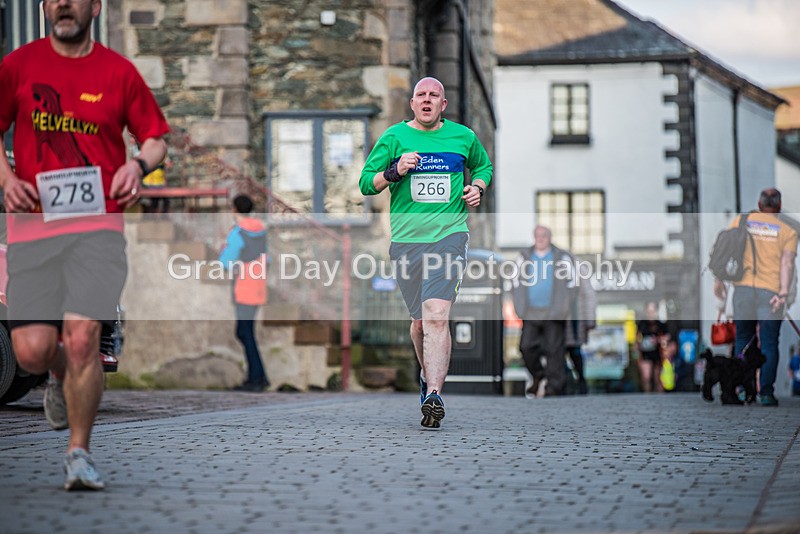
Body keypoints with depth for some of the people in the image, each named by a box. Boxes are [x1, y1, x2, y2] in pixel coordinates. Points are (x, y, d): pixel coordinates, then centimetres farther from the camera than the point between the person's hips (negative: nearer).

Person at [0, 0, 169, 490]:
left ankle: (79, 453, 1)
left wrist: (139, 165, -8)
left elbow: (156, 137, 14)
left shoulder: (119, 72, 5)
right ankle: (62, 377, 33)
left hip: (97, 225, -1)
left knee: (82, 336, -17)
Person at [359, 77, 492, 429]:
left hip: (449, 235, -1)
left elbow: (483, 165, 29)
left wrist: (478, 187, 7)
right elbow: (365, 183, 5)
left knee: (436, 315, -18)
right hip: (406, 239, 1)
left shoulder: (463, 137, 9)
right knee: (420, 320, 10)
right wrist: (395, 171, -13)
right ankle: (427, 373, 39)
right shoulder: (394, 137, 5)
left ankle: (433, 396, -23)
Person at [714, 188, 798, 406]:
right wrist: (784, 292, -14)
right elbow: (787, 262, -6)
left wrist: (718, 280, 10)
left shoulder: (741, 221, 11)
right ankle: (766, 392, -3)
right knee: (769, 343, 2)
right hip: (771, 290, -2)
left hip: (743, 287, 2)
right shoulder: (787, 231, 7)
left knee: (742, 339, 16)